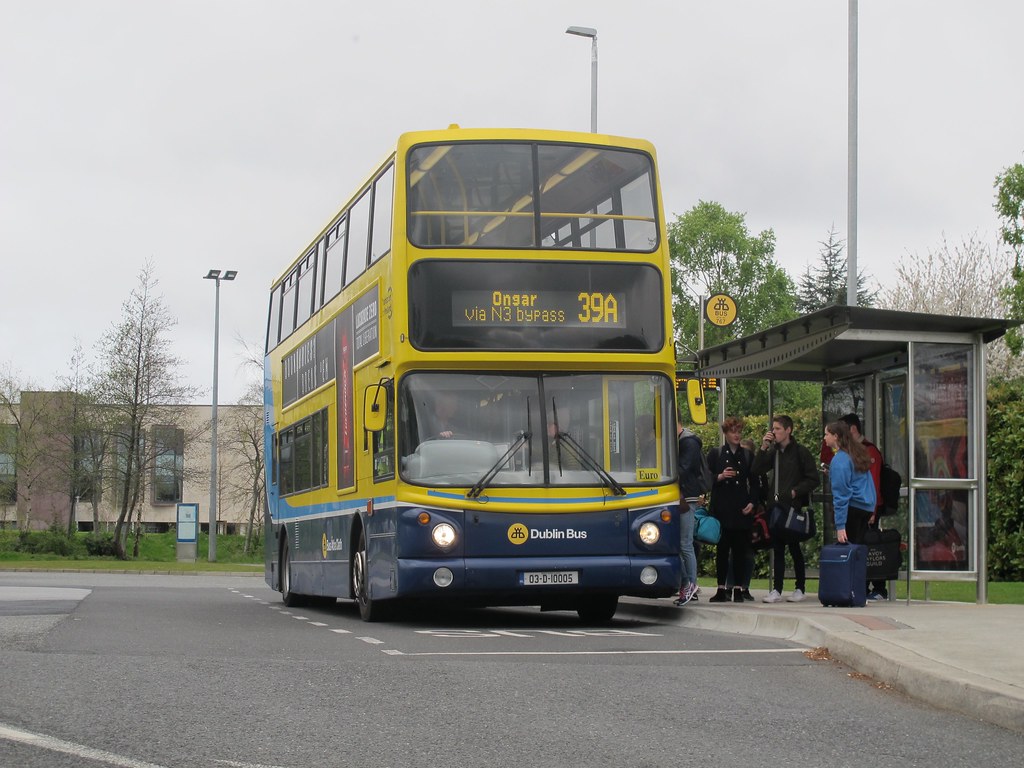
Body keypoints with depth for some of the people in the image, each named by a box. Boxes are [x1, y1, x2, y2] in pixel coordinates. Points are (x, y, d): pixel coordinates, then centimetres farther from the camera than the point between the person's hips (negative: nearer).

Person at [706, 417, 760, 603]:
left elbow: (755, 483, 13)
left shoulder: (748, 456, 13)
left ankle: (738, 589, 3)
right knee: (722, 549, 0)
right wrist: (720, 477, -13)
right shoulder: (715, 454, 8)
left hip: (741, 510, 1)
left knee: (740, 550, -1)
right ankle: (721, 589, 3)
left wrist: (752, 502, 0)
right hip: (722, 509, -1)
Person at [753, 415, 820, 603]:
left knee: (795, 547, 1)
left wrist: (795, 491, -13)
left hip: (795, 507, -5)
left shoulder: (800, 452, -6)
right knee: (777, 548, 5)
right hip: (777, 506, 5)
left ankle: (800, 588, 11)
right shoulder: (773, 452, 10)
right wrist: (763, 448, -5)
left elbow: (813, 480, -6)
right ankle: (776, 590, 7)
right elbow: (757, 470, 2)